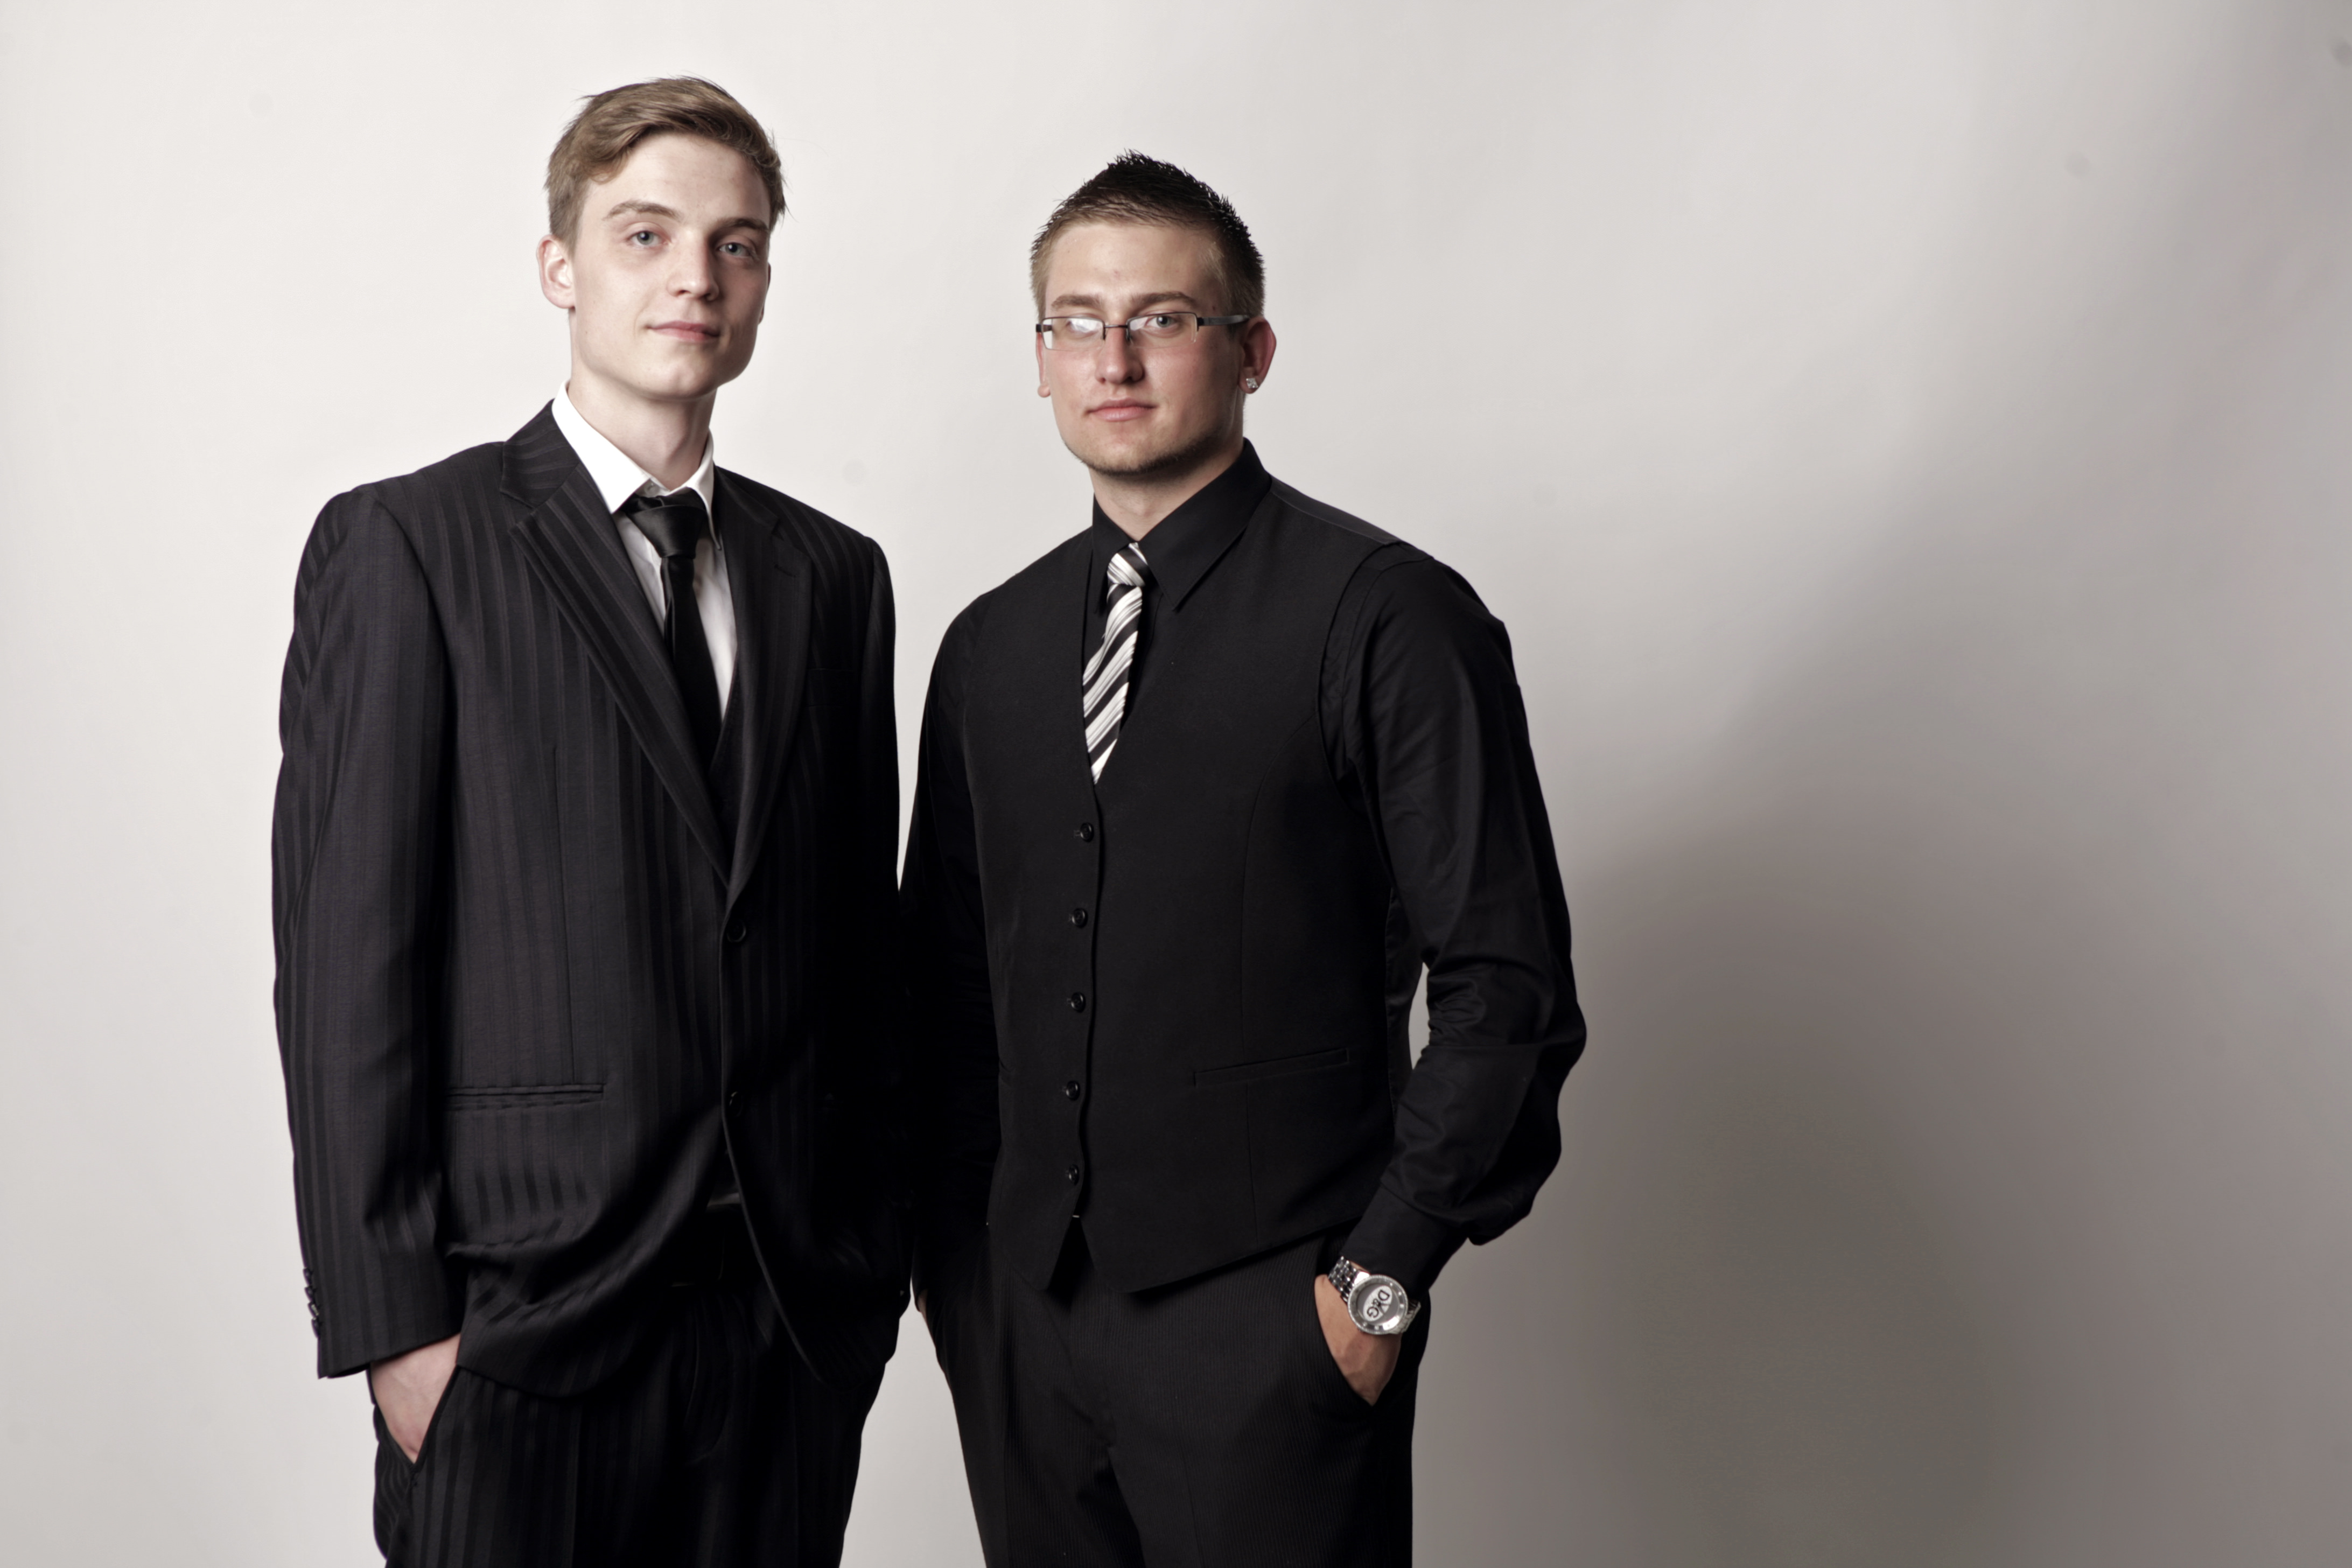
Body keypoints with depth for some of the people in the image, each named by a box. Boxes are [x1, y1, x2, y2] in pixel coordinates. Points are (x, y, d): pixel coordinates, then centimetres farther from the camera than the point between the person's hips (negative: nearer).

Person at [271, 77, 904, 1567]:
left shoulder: (834, 574, 11)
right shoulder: (405, 546, -3)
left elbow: (864, 940, 13)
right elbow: (344, 957, -7)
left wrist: (880, 1252, 10)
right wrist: (389, 1317, -11)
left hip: (796, 1312, 4)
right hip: (522, 1314, -4)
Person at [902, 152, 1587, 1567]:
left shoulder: (1387, 617, -7)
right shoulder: (990, 648, 10)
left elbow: (1507, 990, -9)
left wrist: (1383, 1281, -10)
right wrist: (949, 1255, 9)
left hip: (1271, 1340, -4)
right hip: (1018, 1326, 5)